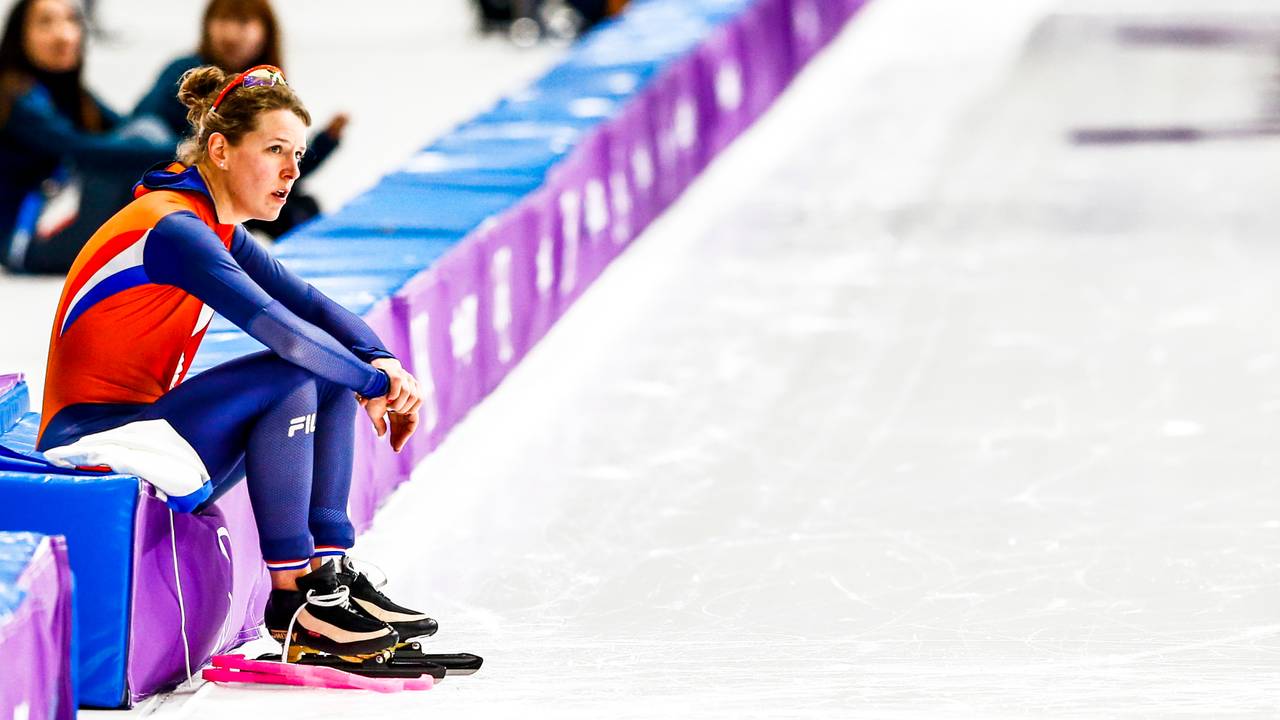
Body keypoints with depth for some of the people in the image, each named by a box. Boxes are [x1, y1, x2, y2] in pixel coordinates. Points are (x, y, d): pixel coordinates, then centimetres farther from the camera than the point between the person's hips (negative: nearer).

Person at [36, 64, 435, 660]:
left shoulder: (216, 231, 12)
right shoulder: (172, 227, -19)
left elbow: (310, 306, 8)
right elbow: (278, 328, -27)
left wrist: (381, 362, -10)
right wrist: (377, 385, -17)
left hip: (152, 447, 10)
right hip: (95, 447, -10)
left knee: (333, 376, 4)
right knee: (290, 377, -23)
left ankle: (330, 574, -1)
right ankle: (291, 597, -17)